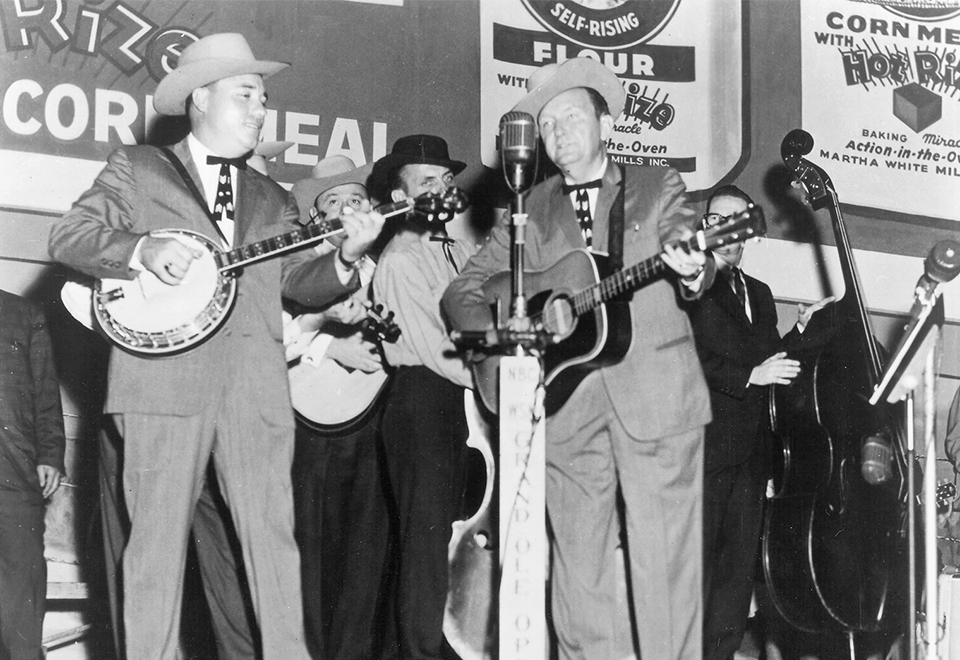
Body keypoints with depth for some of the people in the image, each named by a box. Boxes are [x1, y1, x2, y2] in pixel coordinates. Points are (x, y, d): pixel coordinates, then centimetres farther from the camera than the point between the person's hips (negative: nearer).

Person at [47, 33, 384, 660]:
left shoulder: (273, 199, 25)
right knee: (159, 538, -5)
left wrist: (345, 257, -3)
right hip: (164, 375, -3)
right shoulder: (137, 168, 13)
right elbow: (68, 236, 4)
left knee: (273, 534, -3)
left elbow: (300, 282, 17)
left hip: (256, 386, 4)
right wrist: (144, 250, -12)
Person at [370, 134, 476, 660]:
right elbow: (432, 350, -14)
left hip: (457, 400, 7)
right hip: (420, 402, -7)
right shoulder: (400, 260, -10)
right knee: (426, 534, -4)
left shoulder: (459, 251, 14)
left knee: (443, 531, 11)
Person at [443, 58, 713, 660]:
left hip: (658, 401, -2)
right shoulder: (531, 212, 14)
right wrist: (505, 331, -6)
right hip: (567, 411, 2)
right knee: (579, 566, 2)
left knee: (666, 562, -4)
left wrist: (691, 270, -27)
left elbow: (694, 261, -3)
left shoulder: (657, 187, 10)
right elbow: (463, 292, 14)